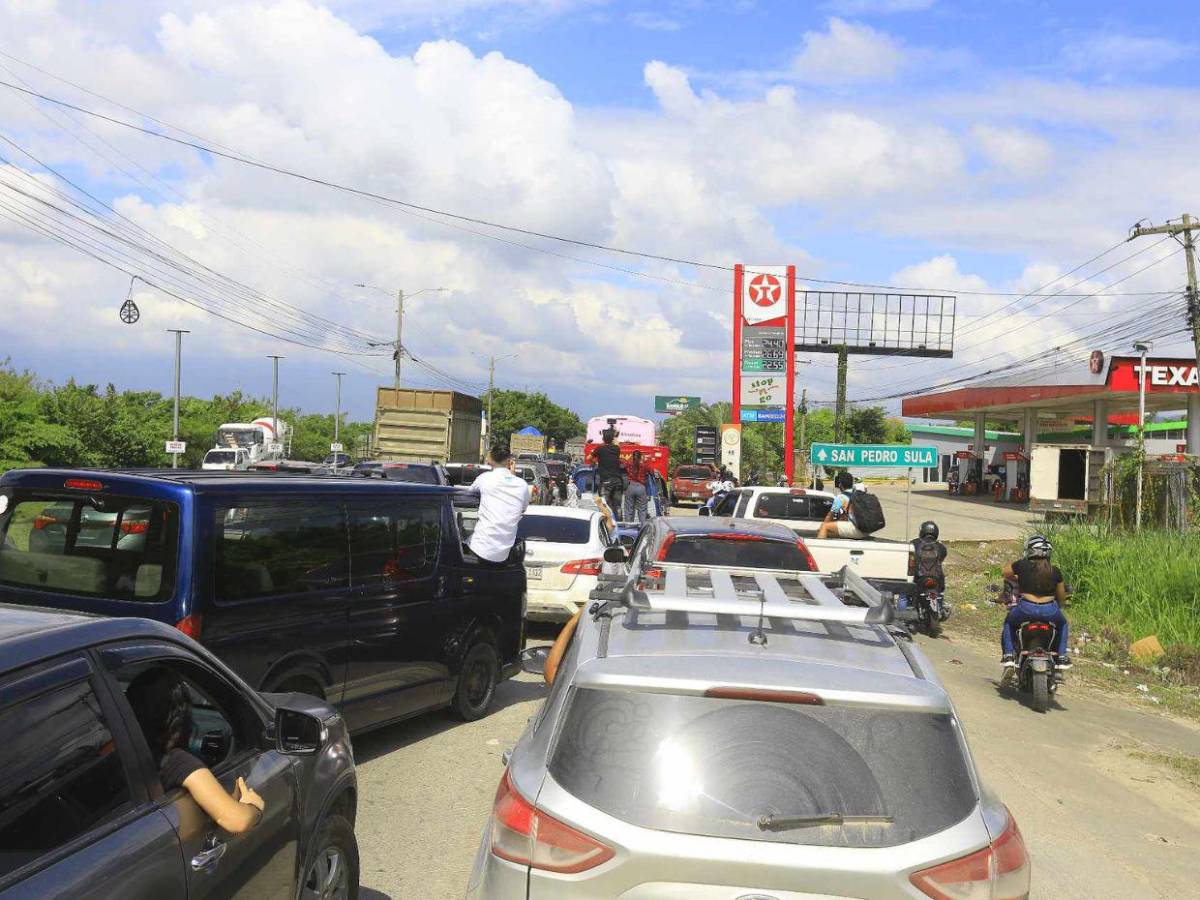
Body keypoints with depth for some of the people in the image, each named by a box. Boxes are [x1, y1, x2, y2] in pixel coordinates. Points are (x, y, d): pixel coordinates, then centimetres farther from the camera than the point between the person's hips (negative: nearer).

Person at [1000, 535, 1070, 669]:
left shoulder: (1022, 565, 0)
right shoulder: (1055, 571, 5)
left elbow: (1006, 572, 18)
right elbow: (1062, 596, 14)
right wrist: (1058, 605, 35)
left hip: (1026, 610, -1)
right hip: (1050, 611, 1)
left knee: (1009, 622, 30)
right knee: (1062, 624, 35)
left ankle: (1008, 655, 16)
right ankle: (1061, 657, 25)